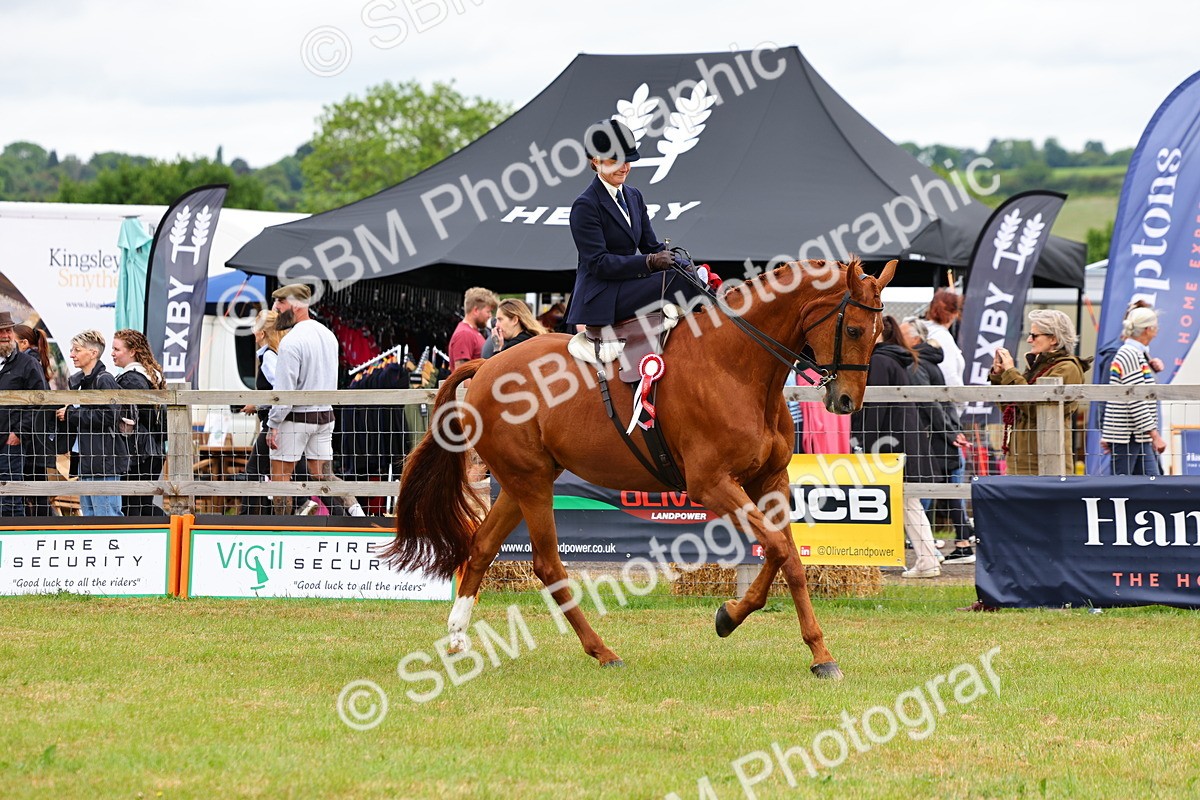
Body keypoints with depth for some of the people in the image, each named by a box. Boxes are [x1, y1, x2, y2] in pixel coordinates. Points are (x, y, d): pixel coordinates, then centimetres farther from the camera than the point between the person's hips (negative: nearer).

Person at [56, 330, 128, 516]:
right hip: (85, 461, 10)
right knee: (89, 518, 11)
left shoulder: (104, 381, -11)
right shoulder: (77, 381, 16)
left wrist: (71, 414, -15)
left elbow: (109, 416, -21)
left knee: (106, 517, -10)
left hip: (105, 458, -10)